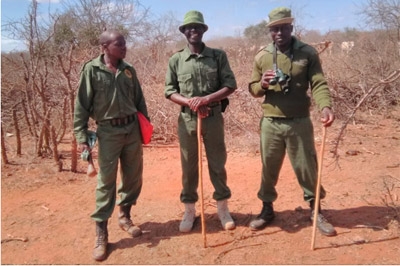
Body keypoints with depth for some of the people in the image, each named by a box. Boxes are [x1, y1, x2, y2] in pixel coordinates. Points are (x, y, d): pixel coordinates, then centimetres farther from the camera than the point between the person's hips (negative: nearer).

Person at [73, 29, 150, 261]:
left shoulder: (128, 70, 7)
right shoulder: (91, 70, -6)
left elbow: (139, 100, 14)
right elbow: (82, 105, -6)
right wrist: (81, 135, -11)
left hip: (132, 128, 5)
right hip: (108, 131, -4)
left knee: (134, 176, 11)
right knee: (106, 181, -1)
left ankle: (125, 216, 33)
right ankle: (101, 233, 11)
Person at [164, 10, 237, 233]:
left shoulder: (218, 56, 1)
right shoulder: (176, 60, 3)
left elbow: (230, 85, -4)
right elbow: (170, 91, 2)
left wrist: (205, 99, -17)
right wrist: (190, 102, -16)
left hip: (214, 118, 0)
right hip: (187, 120, 1)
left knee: (218, 164, 9)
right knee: (189, 167, 9)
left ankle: (223, 208, 25)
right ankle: (189, 210, 24)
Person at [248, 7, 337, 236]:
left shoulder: (308, 53, -2)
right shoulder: (262, 56, 4)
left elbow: (319, 84, -10)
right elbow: (253, 89, 7)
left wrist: (326, 106, -29)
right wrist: (262, 85, -16)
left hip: (300, 123, -1)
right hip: (271, 123, 2)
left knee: (307, 167, 8)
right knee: (268, 169, 11)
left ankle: (316, 211, 28)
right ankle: (267, 209, 30)